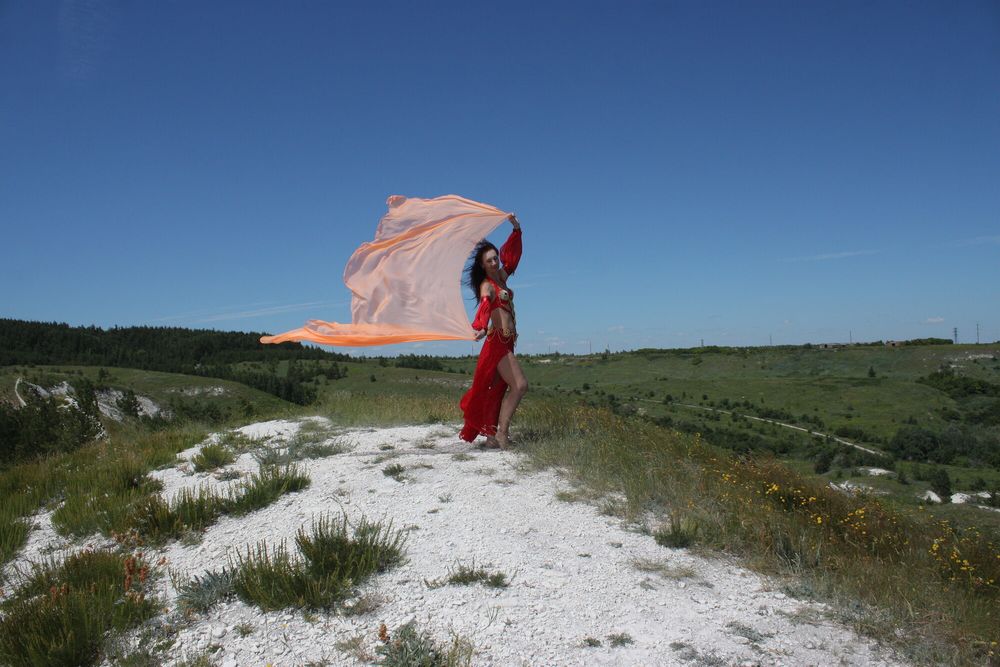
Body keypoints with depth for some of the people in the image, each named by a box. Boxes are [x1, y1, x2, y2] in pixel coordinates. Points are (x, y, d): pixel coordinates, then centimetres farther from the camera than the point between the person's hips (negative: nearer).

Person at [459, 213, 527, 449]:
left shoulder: (501, 276, 12)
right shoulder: (486, 286, -12)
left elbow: (512, 253, 23)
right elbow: (485, 306, -33)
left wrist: (516, 229, 11)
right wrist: (480, 327, -52)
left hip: (507, 341, 8)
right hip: (497, 342, -8)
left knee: (498, 390, 9)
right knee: (519, 385, -16)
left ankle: (491, 435, 13)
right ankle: (502, 433, -12)